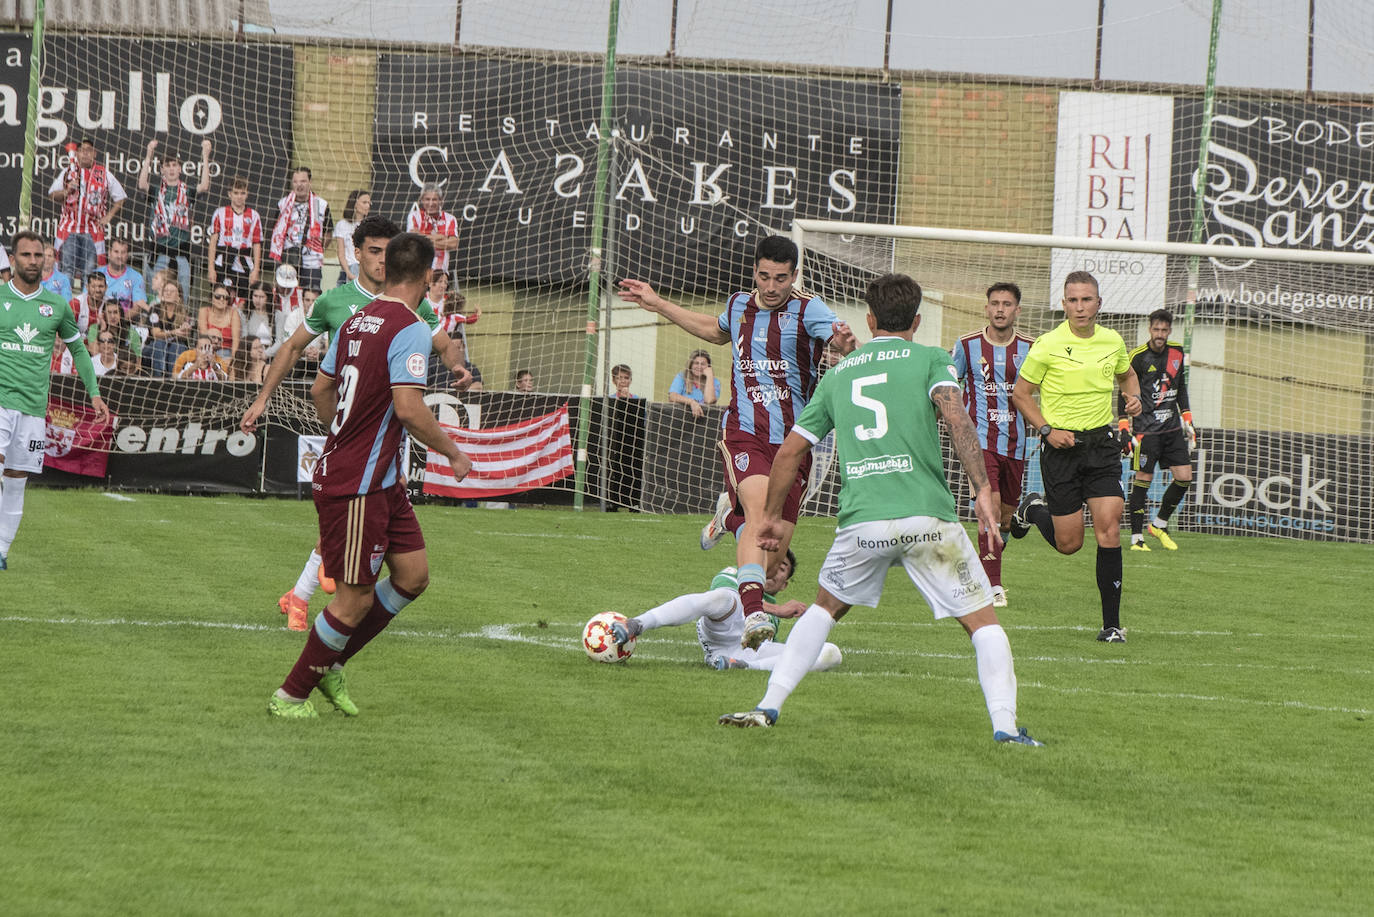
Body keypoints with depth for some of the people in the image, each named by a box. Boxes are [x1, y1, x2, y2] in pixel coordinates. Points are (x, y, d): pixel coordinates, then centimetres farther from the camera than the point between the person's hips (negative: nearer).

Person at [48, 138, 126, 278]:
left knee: (90, 270, -3)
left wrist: (108, 217, 1)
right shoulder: (68, 172, 9)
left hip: (93, 229, -1)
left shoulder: (104, 174, 4)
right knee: (67, 268, -2)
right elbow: (52, 194, 11)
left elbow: (120, 198, 11)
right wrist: (67, 191, -9)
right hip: (69, 229, 1)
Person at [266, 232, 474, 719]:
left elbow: (321, 390, 20)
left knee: (413, 574, 12)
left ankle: (331, 665, 19)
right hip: (356, 486, -9)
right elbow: (408, 408, -25)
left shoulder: (357, 321, 10)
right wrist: (453, 453, -12)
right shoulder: (411, 329, -16)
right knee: (355, 598, -2)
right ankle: (290, 695, 9)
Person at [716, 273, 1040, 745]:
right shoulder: (929, 359, 8)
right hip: (927, 518, -3)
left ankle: (768, 707, 18)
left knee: (825, 607, 27)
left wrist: (772, 516, 34)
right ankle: (1005, 725, -10)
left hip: (861, 522, 3)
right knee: (983, 621, 6)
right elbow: (954, 414, -12)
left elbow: (790, 450, 22)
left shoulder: (839, 373, 20)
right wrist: (983, 491, -17)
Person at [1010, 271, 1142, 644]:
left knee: (1108, 527, -13)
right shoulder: (1047, 345, -9)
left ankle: (1111, 623, -7)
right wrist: (1047, 429, -13)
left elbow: (1127, 375, 24)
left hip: (1102, 443, 2)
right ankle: (1033, 509, 38)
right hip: (1062, 446, -2)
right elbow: (1021, 393, 0)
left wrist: (1134, 397, 2)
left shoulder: (1113, 342, 3)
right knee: (1068, 543, 2)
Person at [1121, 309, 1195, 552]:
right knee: (1142, 479, -6)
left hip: (1172, 427, 5)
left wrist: (1188, 421, 19)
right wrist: (1124, 428, -10)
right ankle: (1136, 538, 1)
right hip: (1146, 429, -5)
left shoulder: (1176, 352, 9)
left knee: (1184, 478, 0)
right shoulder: (1138, 356, -8)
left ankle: (1159, 524, 19)